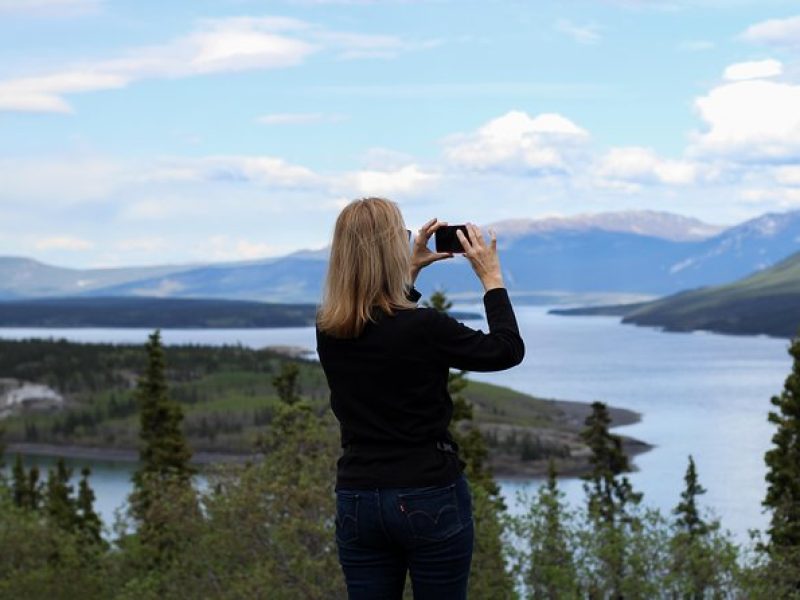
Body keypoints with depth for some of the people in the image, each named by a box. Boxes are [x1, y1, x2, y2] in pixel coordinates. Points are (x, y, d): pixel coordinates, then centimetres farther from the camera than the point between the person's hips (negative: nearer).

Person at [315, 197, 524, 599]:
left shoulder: (327, 331, -1)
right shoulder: (424, 327, -17)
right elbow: (508, 350, -2)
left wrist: (412, 271, 23)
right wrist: (491, 277, 6)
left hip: (357, 502, 4)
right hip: (431, 500, -4)